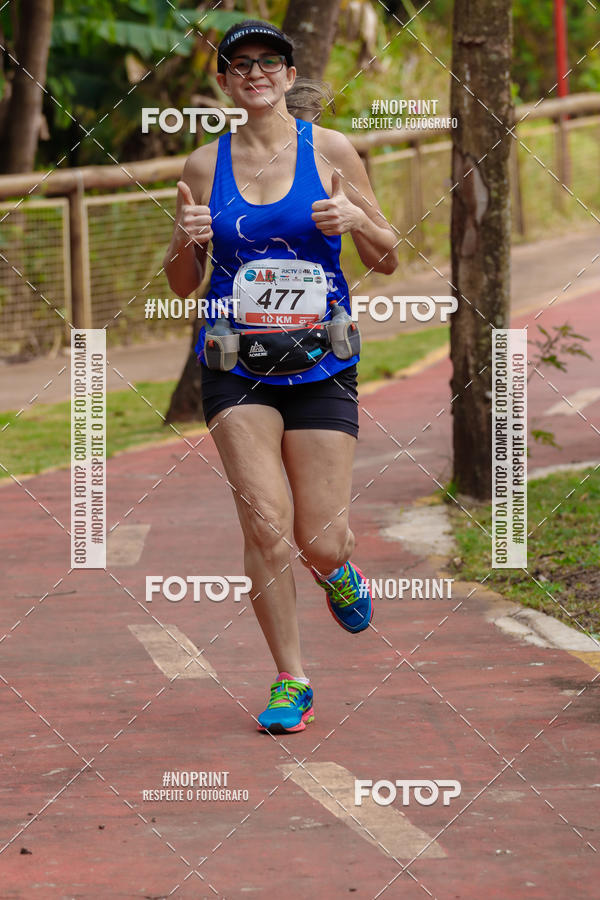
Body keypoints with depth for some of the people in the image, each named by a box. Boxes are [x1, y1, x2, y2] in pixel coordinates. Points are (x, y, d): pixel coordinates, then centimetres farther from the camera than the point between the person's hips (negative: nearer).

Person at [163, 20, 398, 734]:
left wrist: (355, 219, -14)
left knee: (320, 542, -2)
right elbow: (182, 287, 11)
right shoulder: (205, 165, 5)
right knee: (265, 524, -14)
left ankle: (338, 568, 37)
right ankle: (291, 681, 0)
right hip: (236, 368, 1)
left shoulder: (330, 150, 1)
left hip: (320, 366, 0)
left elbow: (387, 263, 6)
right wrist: (185, 243, -10)